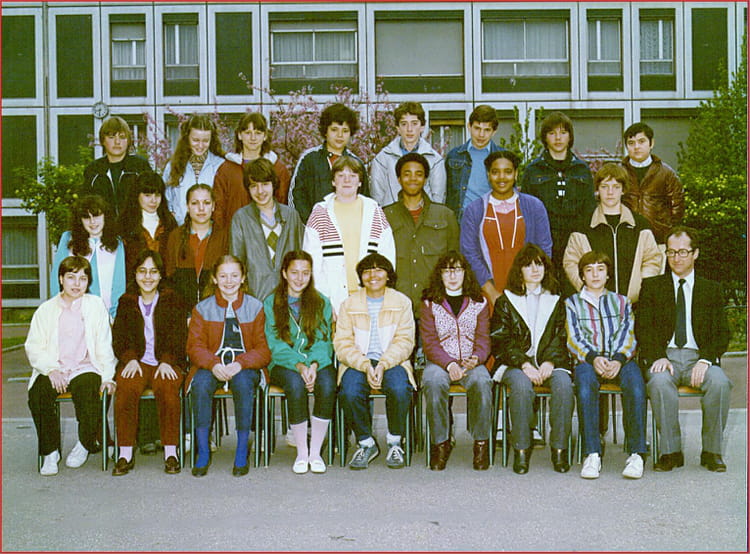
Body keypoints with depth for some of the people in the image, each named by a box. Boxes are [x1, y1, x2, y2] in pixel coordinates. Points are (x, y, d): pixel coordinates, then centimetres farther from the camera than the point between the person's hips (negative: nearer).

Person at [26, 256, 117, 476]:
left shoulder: (96, 306, 14)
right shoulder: (45, 310, 15)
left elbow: (104, 346, 9)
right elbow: (33, 347, 6)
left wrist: (107, 377, -4)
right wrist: (51, 370, -12)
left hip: (85, 369, -1)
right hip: (52, 372, 1)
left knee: (87, 390, -34)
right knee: (38, 394, -30)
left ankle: (85, 444, -9)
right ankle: (50, 452, -14)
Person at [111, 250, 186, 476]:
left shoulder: (172, 300, 12)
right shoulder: (126, 302, 17)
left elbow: (178, 337, 4)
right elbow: (119, 337, 9)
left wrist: (166, 362, -12)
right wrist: (130, 359, -11)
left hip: (167, 363, -1)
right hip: (136, 362, 1)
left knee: (167, 387, -34)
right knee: (126, 387, -32)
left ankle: (171, 453, -29)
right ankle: (125, 454, -28)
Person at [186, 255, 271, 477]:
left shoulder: (255, 307, 7)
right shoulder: (202, 309, 10)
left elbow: (263, 350, 1)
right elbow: (195, 347, 2)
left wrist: (240, 364, -19)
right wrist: (214, 364, -20)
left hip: (245, 367, -1)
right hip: (212, 365, 1)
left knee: (243, 383, -35)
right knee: (200, 383, -33)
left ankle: (242, 452, -23)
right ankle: (202, 452, -22)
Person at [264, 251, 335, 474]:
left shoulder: (322, 303, 13)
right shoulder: (271, 303, 7)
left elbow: (323, 341, 4)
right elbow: (274, 344, -3)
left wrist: (314, 365, -17)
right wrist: (298, 365, -19)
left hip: (317, 362, 2)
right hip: (283, 365, -1)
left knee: (327, 383, -32)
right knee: (296, 383, -35)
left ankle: (315, 452, -20)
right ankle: (301, 453, -21)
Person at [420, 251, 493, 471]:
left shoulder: (479, 303, 13)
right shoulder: (429, 303, 8)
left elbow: (483, 340, 6)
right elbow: (429, 342, 0)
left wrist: (476, 359, -17)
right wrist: (449, 364, -18)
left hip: (471, 363, 1)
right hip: (439, 362, 0)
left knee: (481, 382, -34)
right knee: (433, 382, -35)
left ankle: (481, 442, -20)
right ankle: (440, 442, -21)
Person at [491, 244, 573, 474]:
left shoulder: (556, 301, 21)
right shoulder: (505, 301, 14)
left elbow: (561, 337, 9)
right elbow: (500, 340, 2)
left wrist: (550, 362, -10)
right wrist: (524, 364, -13)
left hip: (550, 363, 2)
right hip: (516, 363, -1)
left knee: (563, 383, -31)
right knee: (521, 384, -35)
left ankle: (559, 448, -24)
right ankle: (521, 449, -27)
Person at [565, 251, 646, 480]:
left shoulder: (621, 302, 24)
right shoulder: (572, 303, 21)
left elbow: (628, 336, 9)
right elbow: (573, 339, 6)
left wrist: (618, 360, -13)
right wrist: (593, 358, -15)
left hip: (620, 358, 1)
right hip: (587, 359, -1)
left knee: (634, 383, -34)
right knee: (585, 384, -37)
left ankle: (636, 454, -35)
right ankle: (592, 454, -38)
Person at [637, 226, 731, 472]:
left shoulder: (712, 289, 16)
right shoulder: (651, 286, 14)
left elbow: (722, 333, 7)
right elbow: (643, 329, 3)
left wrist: (705, 360, -14)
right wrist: (657, 357, -17)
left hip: (698, 357, 1)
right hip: (663, 356, -1)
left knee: (719, 382, -32)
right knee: (660, 381, -35)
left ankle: (711, 451, -15)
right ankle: (671, 451, -22)